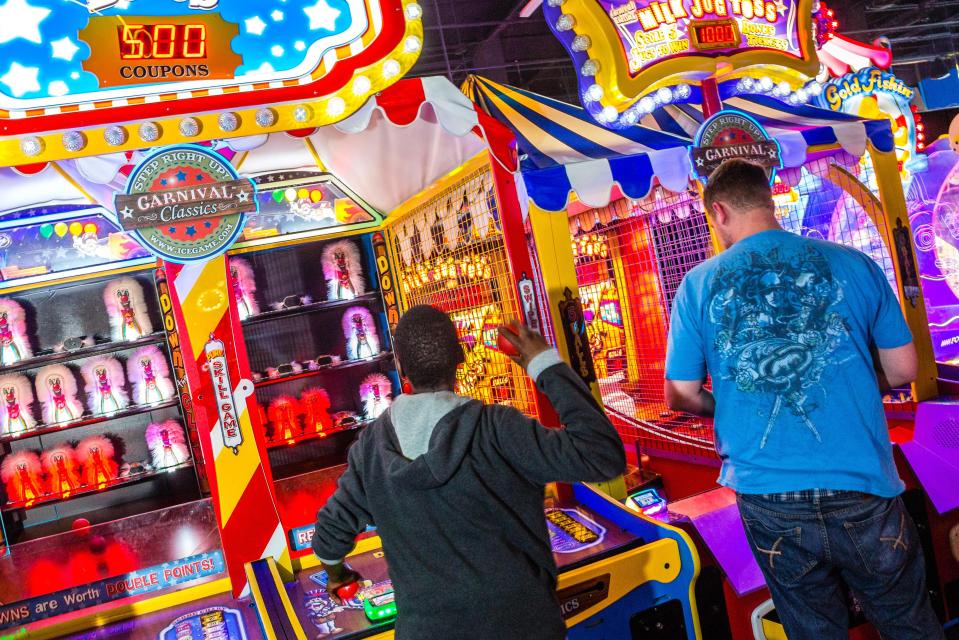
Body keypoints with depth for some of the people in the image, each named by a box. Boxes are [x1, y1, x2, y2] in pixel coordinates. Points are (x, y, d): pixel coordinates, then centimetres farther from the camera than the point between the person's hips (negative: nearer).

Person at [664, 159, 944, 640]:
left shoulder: (698, 286, -3)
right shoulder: (855, 264, 0)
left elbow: (681, 396, 0)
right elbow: (902, 370, 7)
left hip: (766, 498, 0)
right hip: (861, 492, 0)